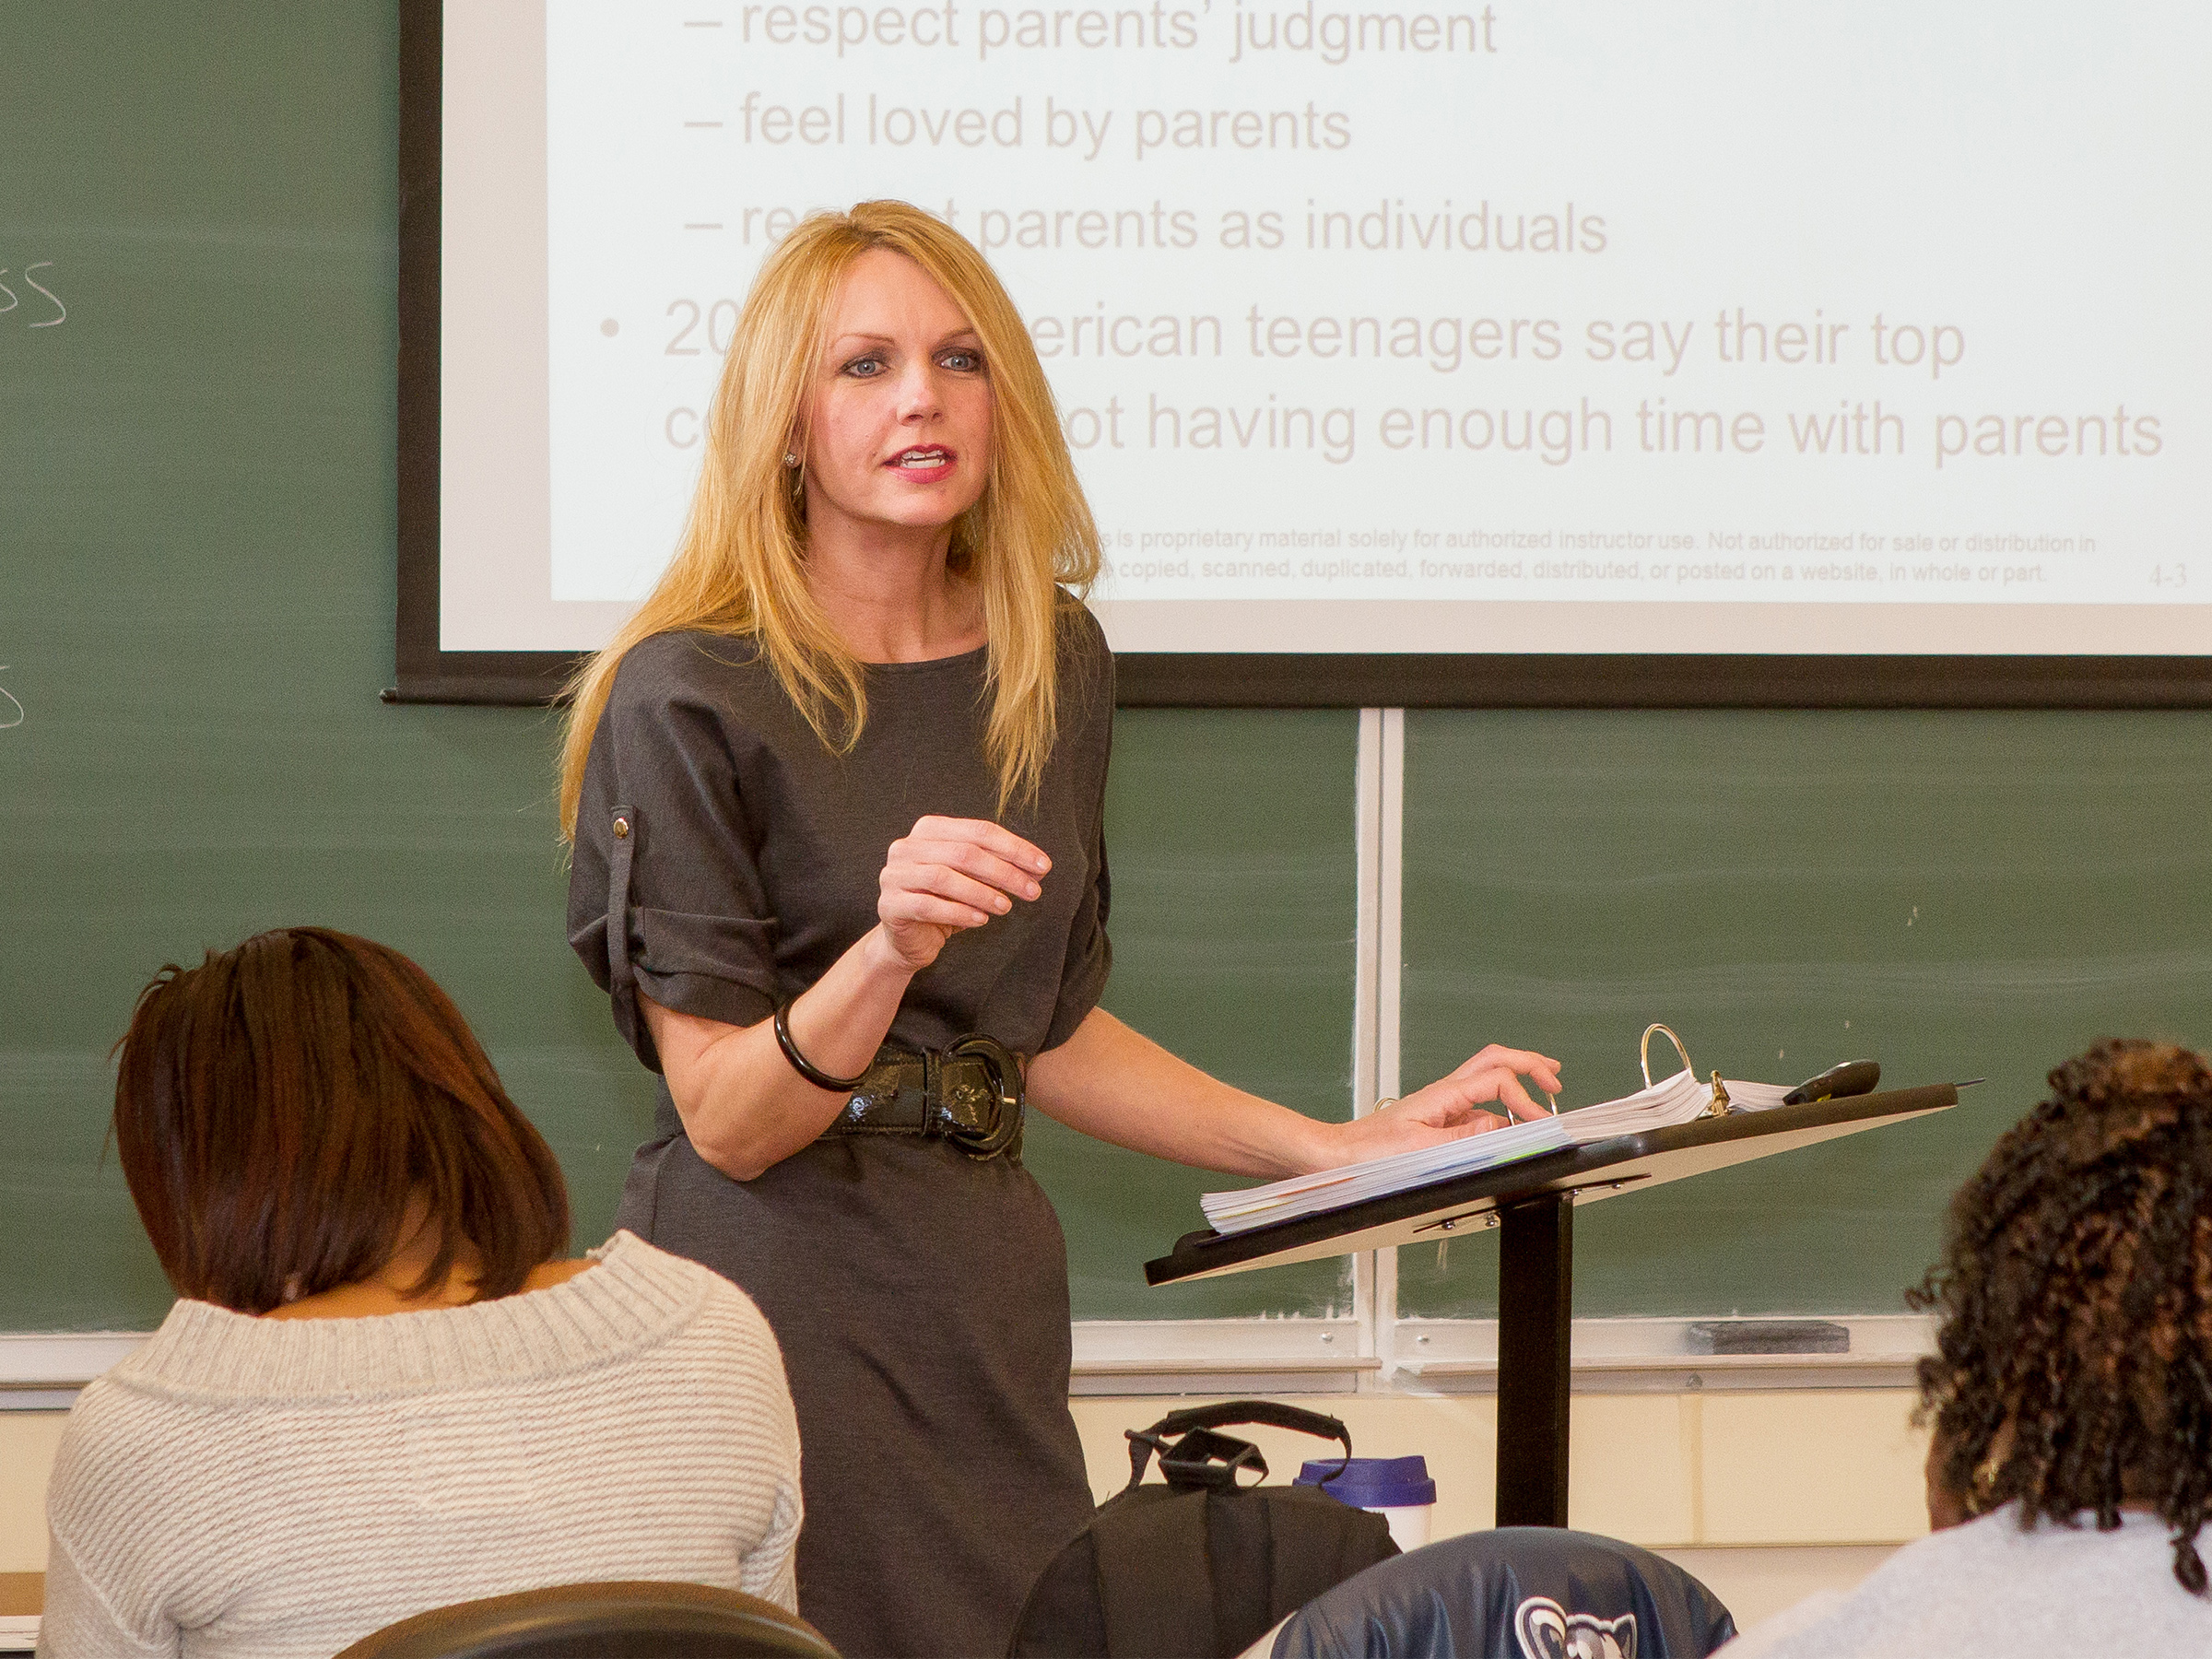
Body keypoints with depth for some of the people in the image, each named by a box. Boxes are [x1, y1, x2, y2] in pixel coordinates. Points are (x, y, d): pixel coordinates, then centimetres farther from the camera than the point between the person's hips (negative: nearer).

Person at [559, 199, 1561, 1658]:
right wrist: (888, 952, -30)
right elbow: (728, 1121, -13)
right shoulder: (690, 700, -9)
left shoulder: (1052, 665, 9)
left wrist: (1339, 1148, 17)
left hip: (987, 1291, 6)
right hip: (779, 1290, -6)